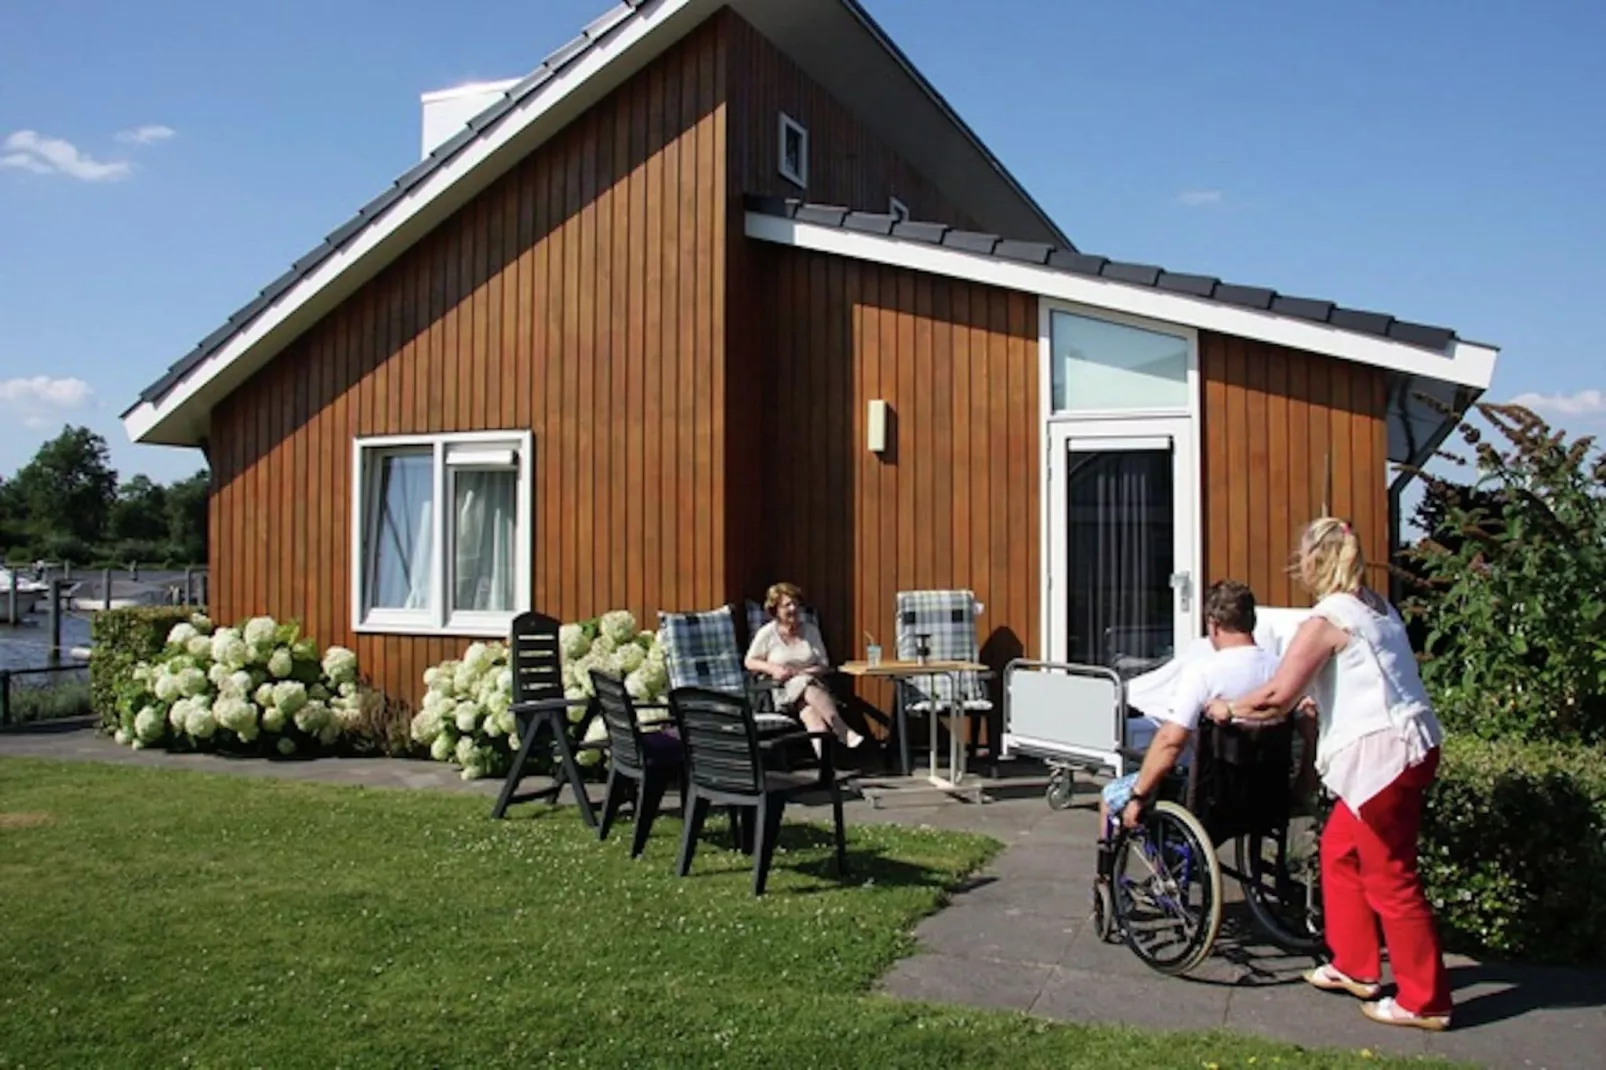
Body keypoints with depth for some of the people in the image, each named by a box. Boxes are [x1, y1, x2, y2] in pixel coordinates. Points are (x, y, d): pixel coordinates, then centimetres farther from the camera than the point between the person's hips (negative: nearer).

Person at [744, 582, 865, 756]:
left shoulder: (811, 631, 12)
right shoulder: (767, 633, 5)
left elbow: (824, 666, 10)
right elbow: (749, 662, 9)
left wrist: (799, 673, -9)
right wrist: (772, 668, -11)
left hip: (813, 686, 3)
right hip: (782, 693, -3)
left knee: (810, 711, -35)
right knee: (808, 688, -38)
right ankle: (846, 734, -50)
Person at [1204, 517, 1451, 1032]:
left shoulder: (1326, 620, -13)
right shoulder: (1377, 607, 14)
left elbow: (1276, 696, -17)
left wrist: (1228, 709, -1)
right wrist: (1316, 698, 34)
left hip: (1383, 752, -10)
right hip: (1411, 742, 10)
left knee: (1389, 877, 0)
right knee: (1340, 849, 19)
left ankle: (1425, 1001, 11)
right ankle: (1354, 966, 28)